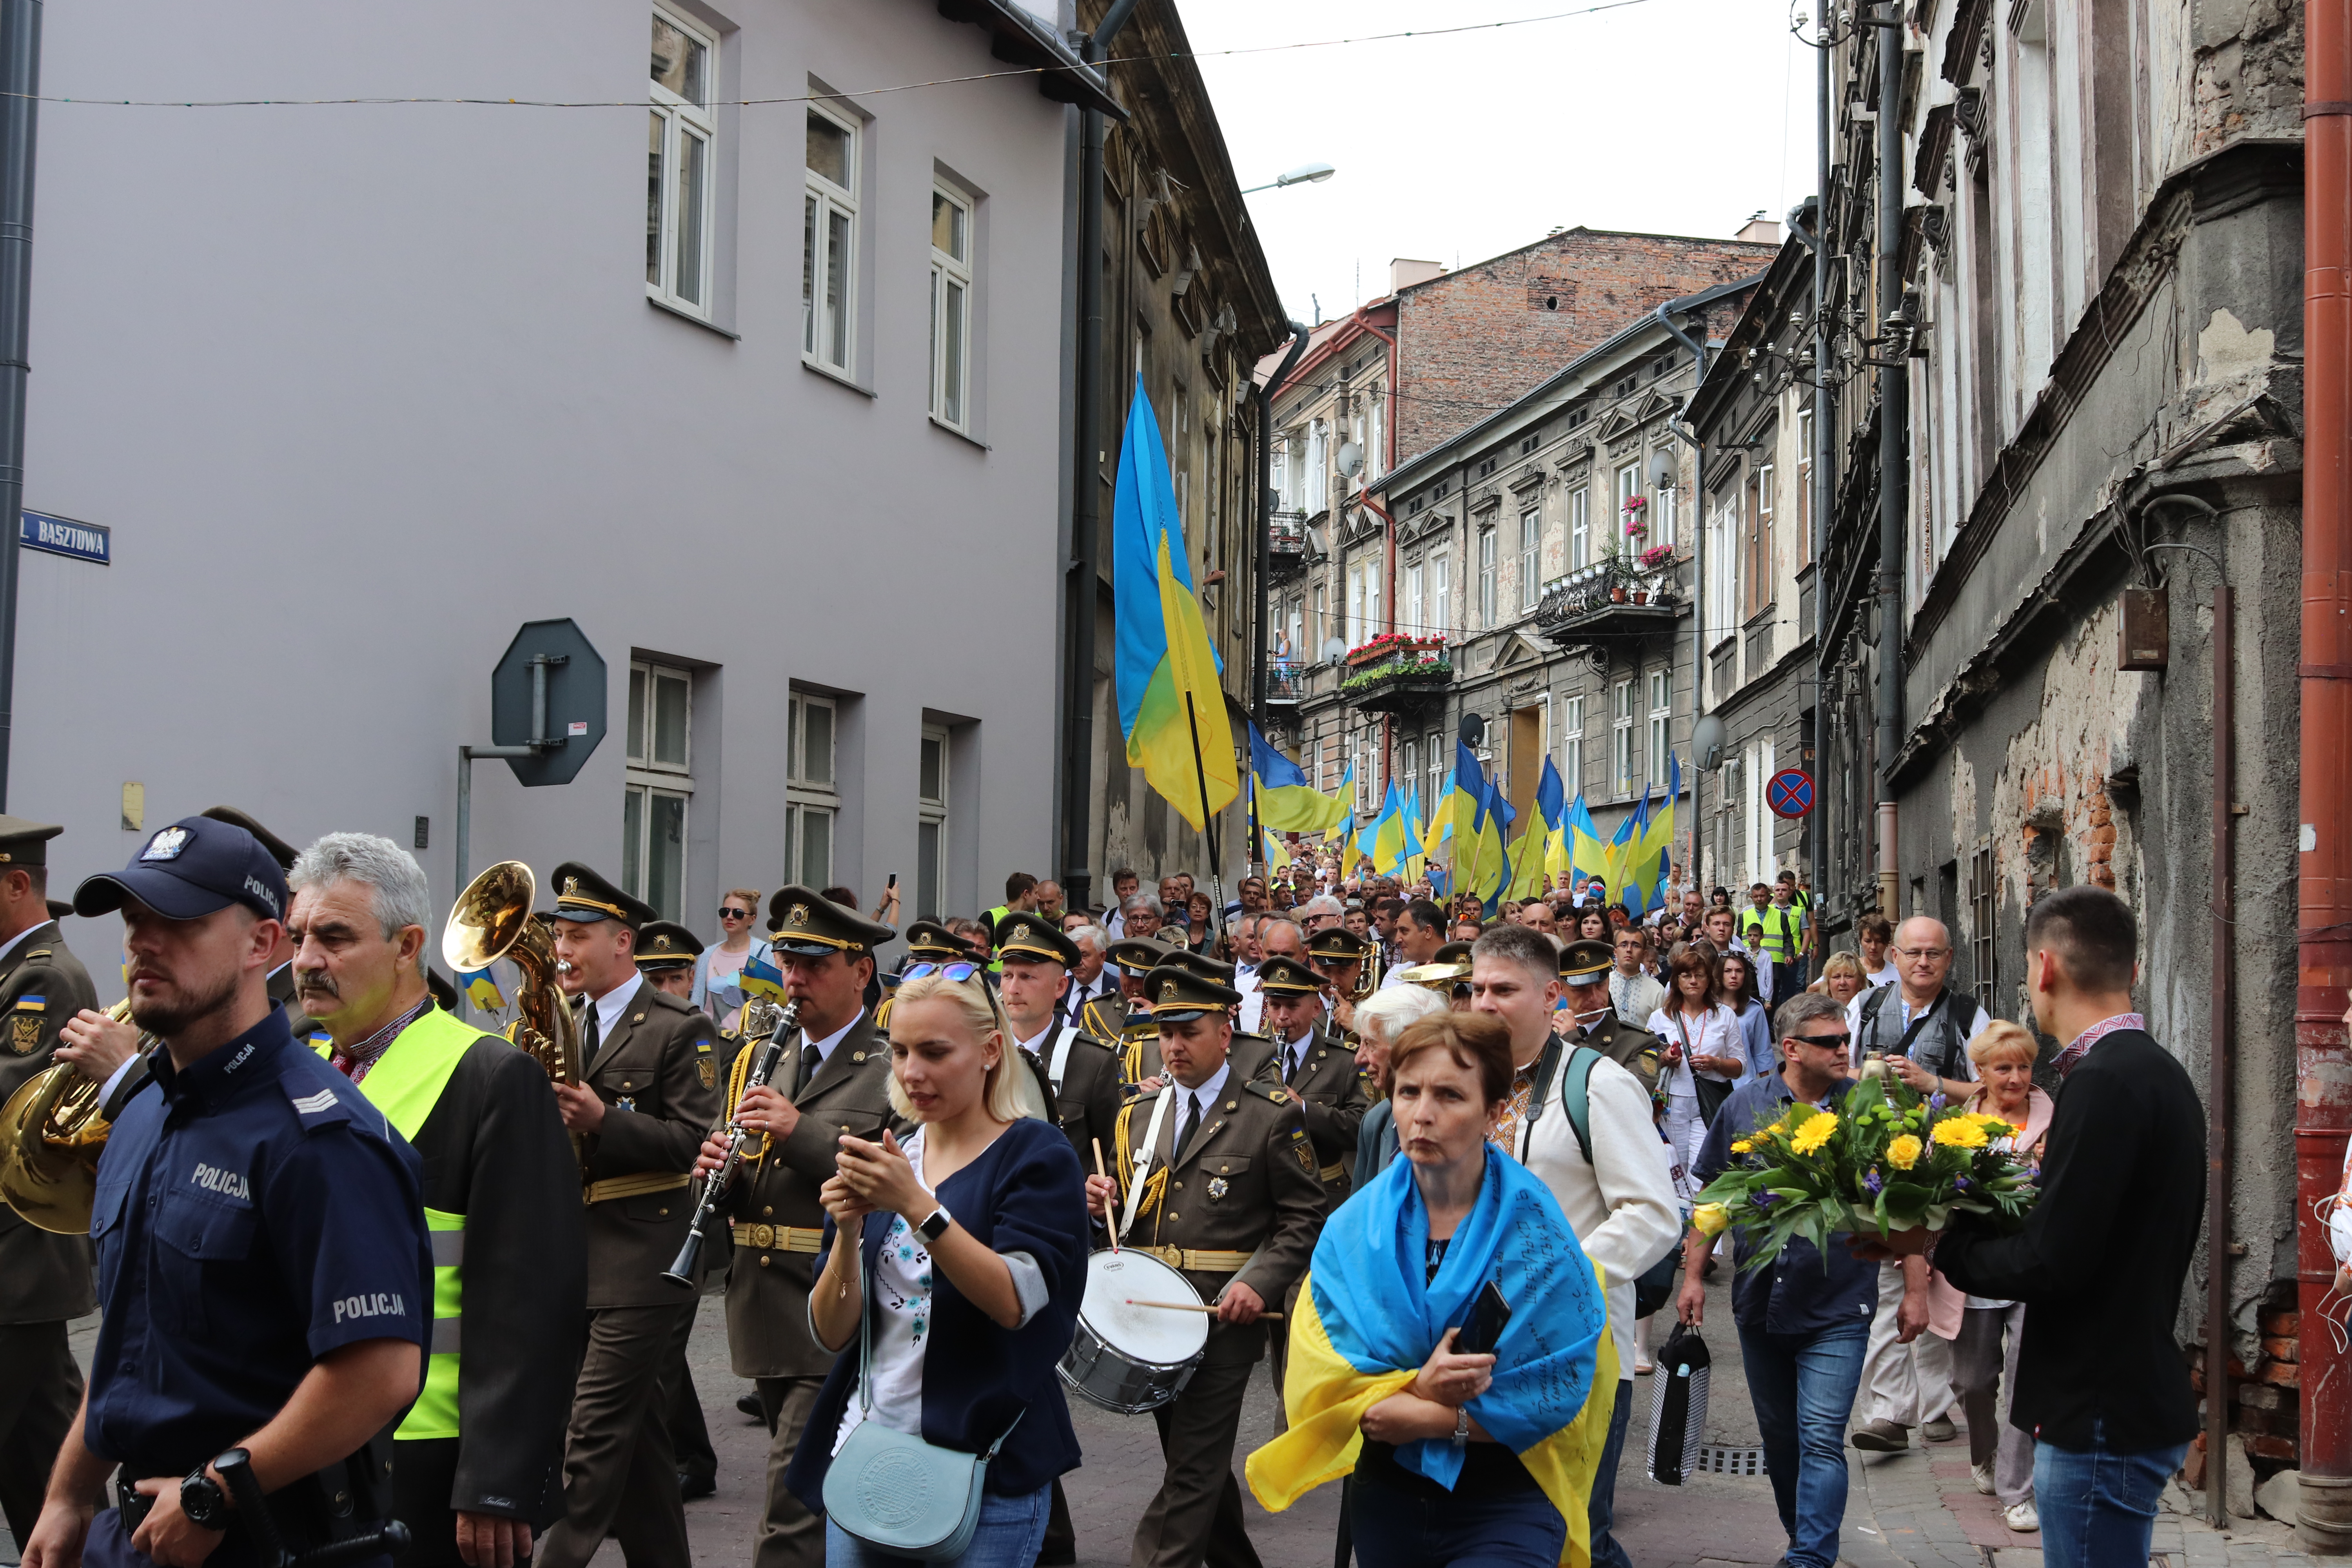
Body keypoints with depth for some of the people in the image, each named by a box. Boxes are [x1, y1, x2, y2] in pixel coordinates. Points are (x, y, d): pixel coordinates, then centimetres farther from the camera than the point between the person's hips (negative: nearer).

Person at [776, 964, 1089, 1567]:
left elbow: (1016, 1302, -21)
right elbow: (832, 1333, 2)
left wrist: (917, 1204, -28)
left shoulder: (1037, 1155, -6)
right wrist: (848, 1230, -15)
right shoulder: (881, 1159, 7)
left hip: (987, 1467, -4)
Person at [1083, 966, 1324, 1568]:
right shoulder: (1138, 1115, 12)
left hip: (1223, 1315, -6)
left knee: (1192, 1473, -8)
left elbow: (1304, 1218, -5)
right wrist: (1106, 1202, -4)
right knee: (1193, 1462, 16)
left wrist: (1258, 1283, -18)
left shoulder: (1271, 1117, -4)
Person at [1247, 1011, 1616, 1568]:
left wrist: (1407, 1415, -14)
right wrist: (1419, 1386, -23)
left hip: (1507, 1505, -4)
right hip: (1386, 1496, 4)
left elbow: (1554, 1397, -15)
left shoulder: (1536, 1234, -10)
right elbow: (1320, 1385, -5)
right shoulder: (1352, 1230, -1)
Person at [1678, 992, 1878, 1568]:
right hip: (1760, 1303, 3)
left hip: (1838, 1309, -3)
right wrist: (1693, 1274, 5)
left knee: (1820, 1439, -10)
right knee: (1778, 1435, 15)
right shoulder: (1746, 1104, 1)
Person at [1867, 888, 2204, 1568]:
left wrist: (1938, 1245, -8)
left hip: (2103, 1417, -10)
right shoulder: (2155, 1070, 11)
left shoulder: (2105, 1082, -20)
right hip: (2140, 1392, 10)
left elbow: (2050, 1263, -23)